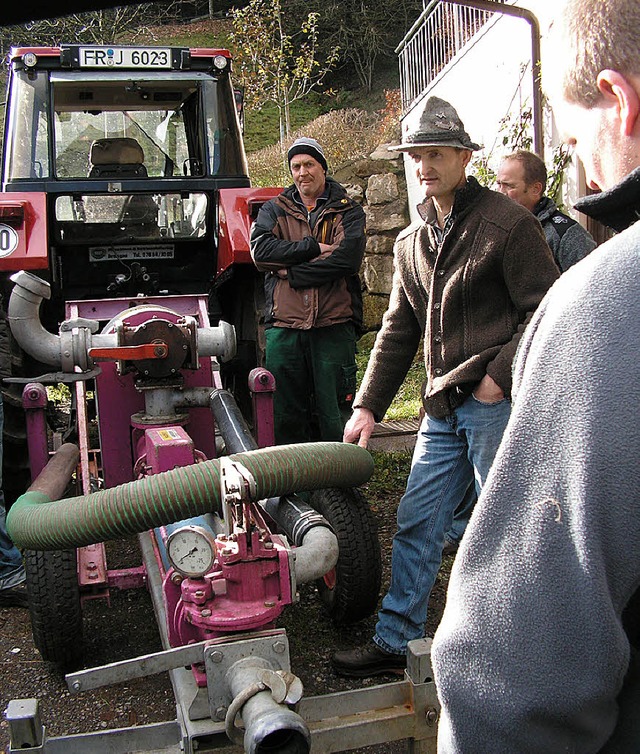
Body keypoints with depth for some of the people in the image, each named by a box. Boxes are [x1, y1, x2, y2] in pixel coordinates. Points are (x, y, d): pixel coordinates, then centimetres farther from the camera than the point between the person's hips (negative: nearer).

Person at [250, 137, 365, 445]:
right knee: (285, 414, 8)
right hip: (284, 324, 2)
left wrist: (291, 272, -9)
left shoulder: (347, 211, 8)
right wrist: (313, 248, -11)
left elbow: (348, 258, -10)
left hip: (334, 323, -2)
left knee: (335, 412, 2)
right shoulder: (274, 209, 15)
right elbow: (260, 249, -5)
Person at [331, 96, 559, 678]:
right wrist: (368, 405, 11)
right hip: (444, 407, 7)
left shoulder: (507, 223, -7)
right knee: (416, 525, 10)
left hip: (497, 401, -7)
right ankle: (396, 642, 22)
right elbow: (399, 330, 16)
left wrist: (500, 376, -14)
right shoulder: (412, 242, 15)